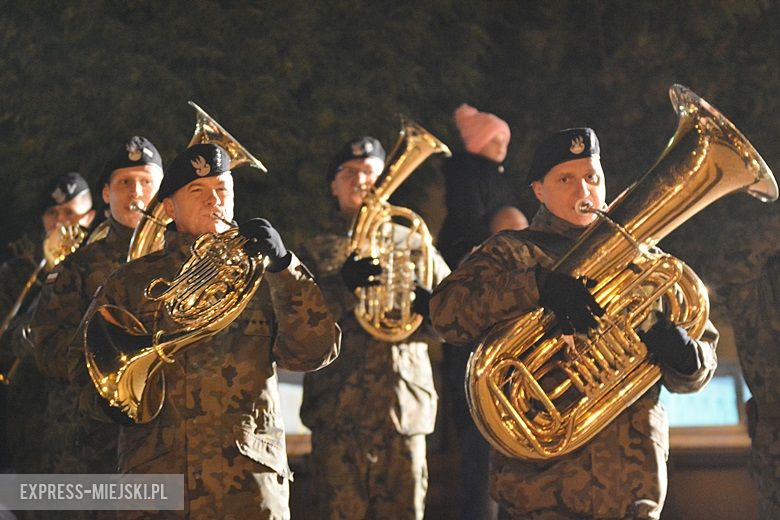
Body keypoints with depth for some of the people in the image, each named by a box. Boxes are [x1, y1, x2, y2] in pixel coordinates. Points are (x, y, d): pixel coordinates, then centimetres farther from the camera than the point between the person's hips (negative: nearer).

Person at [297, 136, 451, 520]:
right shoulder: (317, 253, 11)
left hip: (404, 411, 1)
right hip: (337, 414, -1)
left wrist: (423, 305, -17)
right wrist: (345, 284, -18)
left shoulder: (412, 243, 12)